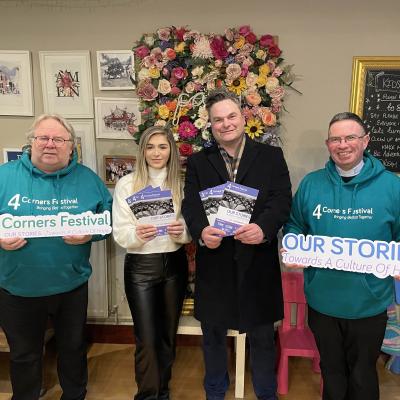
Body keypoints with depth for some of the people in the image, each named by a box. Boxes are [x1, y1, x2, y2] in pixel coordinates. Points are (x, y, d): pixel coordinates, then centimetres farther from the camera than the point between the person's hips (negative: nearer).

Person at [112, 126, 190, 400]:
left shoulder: (181, 185, 3)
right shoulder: (127, 184, -4)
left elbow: (190, 232, 5)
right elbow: (119, 233, -6)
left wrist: (182, 232, -17)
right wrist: (137, 235, -27)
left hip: (174, 264, 3)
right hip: (140, 266, -2)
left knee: (168, 333, 16)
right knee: (146, 338, 2)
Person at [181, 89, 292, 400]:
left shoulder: (271, 156, 2)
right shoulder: (198, 162, 6)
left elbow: (282, 200, -8)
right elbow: (190, 205, -4)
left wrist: (264, 227, -27)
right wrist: (201, 231, -24)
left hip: (258, 261, -1)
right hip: (214, 261, 2)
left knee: (262, 336, 15)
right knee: (213, 334, 19)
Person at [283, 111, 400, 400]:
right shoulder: (311, 184, -2)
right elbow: (294, 227, 8)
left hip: (369, 302, -1)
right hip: (322, 299, 1)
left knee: (362, 376, 21)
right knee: (331, 371, 23)